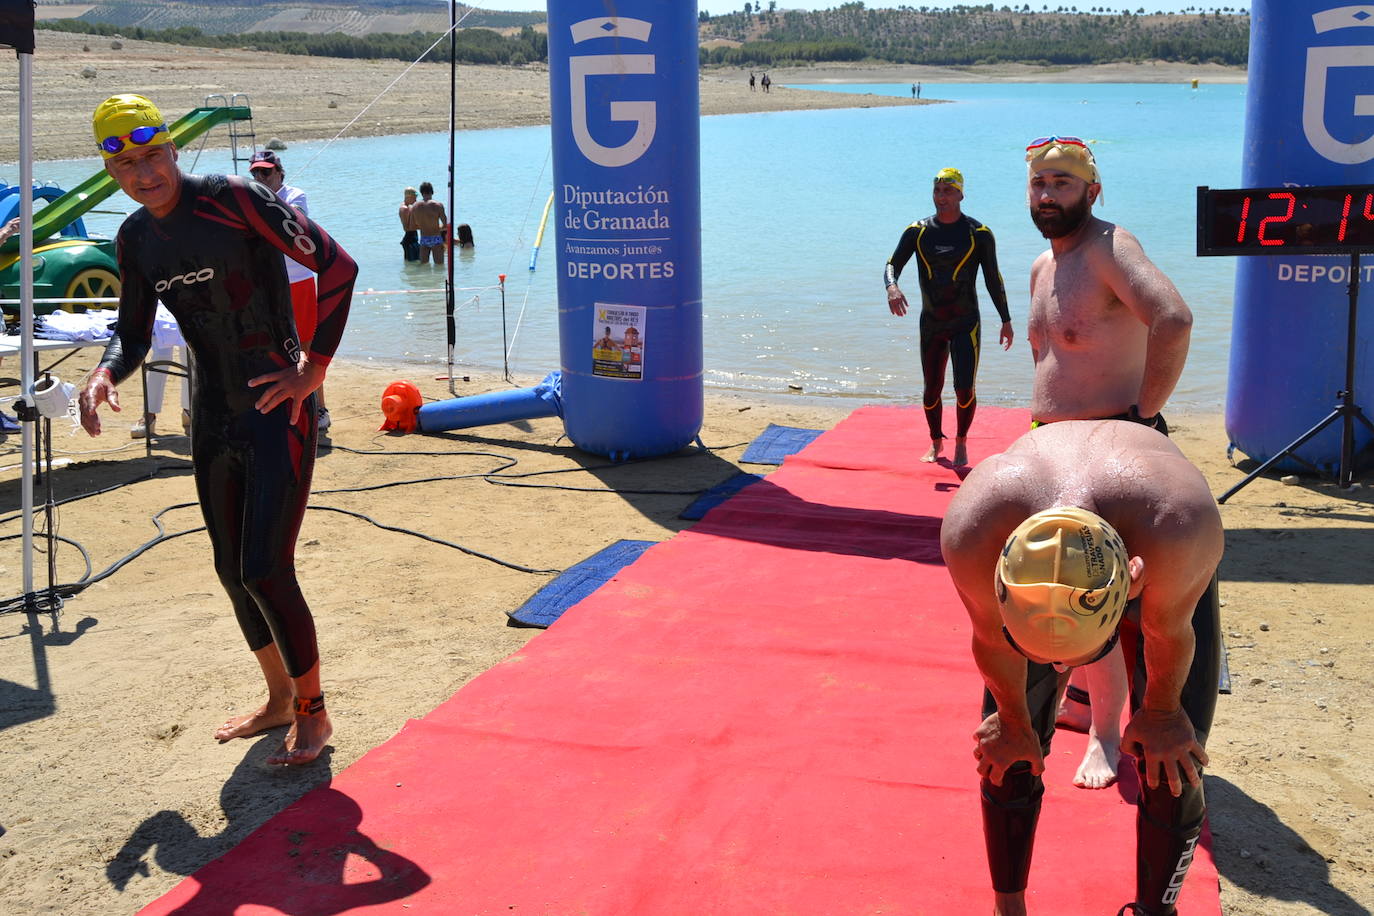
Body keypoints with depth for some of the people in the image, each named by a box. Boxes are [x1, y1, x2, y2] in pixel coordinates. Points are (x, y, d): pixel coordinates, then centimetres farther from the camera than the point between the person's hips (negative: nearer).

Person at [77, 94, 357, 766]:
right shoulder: (134, 239, 7)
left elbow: (337, 266, -17)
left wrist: (314, 367, -15)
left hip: (277, 406, -8)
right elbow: (133, 333, 16)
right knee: (232, 570, 14)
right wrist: (105, 373, -7)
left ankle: (313, 712, 9)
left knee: (265, 570, -10)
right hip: (213, 414, 8)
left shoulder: (232, 199, -14)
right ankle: (279, 699, 32)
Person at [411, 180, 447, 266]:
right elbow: (445, 224, -11)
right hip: (436, 239, -3)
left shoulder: (414, 207, -1)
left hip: (423, 240, 3)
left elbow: (412, 227, 5)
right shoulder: (438, 205, -11)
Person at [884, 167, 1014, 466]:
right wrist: (892, 287, -25)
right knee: (932, 390, 10)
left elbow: (993, 279, 2)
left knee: (964, 389, -10)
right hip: (930, 324, 3)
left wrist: (1006, 321, 3)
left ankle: (961, 442, 13)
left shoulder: (979, 234, -4)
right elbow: (892, 265, -1)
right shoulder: (917, 231, 1)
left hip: (966, 324, -3)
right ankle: (936, 443, 30)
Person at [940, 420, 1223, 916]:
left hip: (1160, 565, -1)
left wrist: (1161, 711, -4)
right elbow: (991, 639, -19)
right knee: (1007, 750, 0)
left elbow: (1168, 631, -24)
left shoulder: (1179, 531, -48)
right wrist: (1013, 721, -1)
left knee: (1173, 763, -7)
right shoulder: (971, 534, -43)